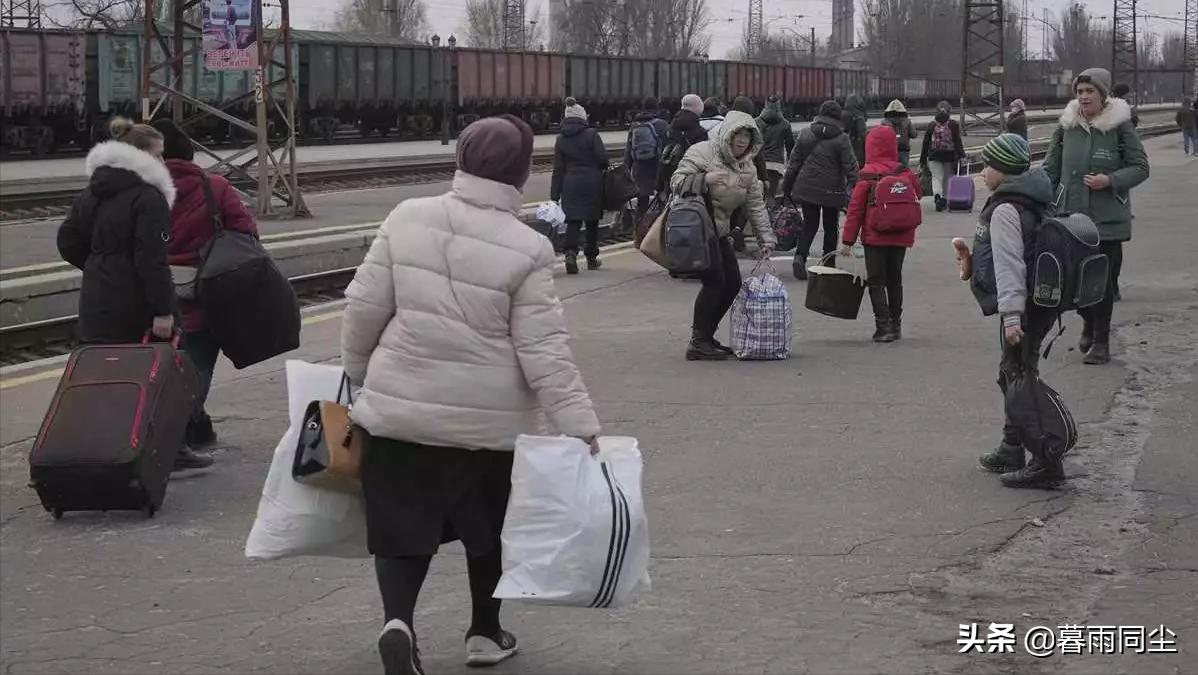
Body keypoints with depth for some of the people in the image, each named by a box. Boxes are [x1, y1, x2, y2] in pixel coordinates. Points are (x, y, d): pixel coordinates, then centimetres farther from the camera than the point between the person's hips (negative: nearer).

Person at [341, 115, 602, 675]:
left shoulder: (407, 218, -5)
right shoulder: (528, 249, -13)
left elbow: (364, 308, -1)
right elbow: (543, 351, -14)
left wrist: (357, 373, 16)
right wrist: (582, 427, -9)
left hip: (399, 408, 1)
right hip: (489, 417, -1)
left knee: (403, 526, 9)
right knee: (488, 526, 20)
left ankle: (397, 619, -16)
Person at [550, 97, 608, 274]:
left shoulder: (561, 139, 3)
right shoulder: (591, 134, -6)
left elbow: (558, 168, 3)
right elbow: (603, 158, -9)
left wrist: (555, 195, 4)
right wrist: (601, 170, 16)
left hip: (570, 183, 2)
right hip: (592, 182, -2)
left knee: (573, 221, 2)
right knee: (592, 221, 11)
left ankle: (570, 252, -21)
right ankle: (591, 258, 19)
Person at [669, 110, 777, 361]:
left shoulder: (747, 168, 13)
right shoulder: (703, 152, -9)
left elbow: (756, 205, 13)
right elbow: (676, 182, -14)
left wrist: (766, 238, 6)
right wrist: (704, 179, -31)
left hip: (719, 231, 9)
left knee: (732, 283, 6)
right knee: (715, 280, -18)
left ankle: (706, 336, 18)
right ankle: (698, 343, -14)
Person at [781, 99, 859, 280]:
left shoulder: (805, 134, 2)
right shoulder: (841, 139, -7)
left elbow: (794, 162, 7)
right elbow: (851, 166, -11)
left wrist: (787, 187, 14)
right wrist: (854, 189, -8)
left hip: (807, 188, 2)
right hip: (832, 190, -2)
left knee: (809, 224, 10)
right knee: (831, 227, 13)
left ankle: (800, 255, -13)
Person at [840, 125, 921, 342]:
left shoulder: (867, 176, -11)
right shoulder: (907, 174, -1)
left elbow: (855, 209, -9)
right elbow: (916, 202, 13)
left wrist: (848, 240, -5)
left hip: (875, 237, -4)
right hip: (901, 237, 4)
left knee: (876, 282, 2)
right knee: (894, 280, 17)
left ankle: (883, 326, -8)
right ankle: (895, 325, 23)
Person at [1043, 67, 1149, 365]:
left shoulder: (1120, 127, -6)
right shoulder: (1066, 127, 4)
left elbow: (1140, 168, -2)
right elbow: (1051, 169, 10)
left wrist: (1111, 180, -17)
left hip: (1108, 219, -3)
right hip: (1070, 216, 3)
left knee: (1104, 280, -1)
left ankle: (1101, 340, 12)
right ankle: (1089, 322, 34)